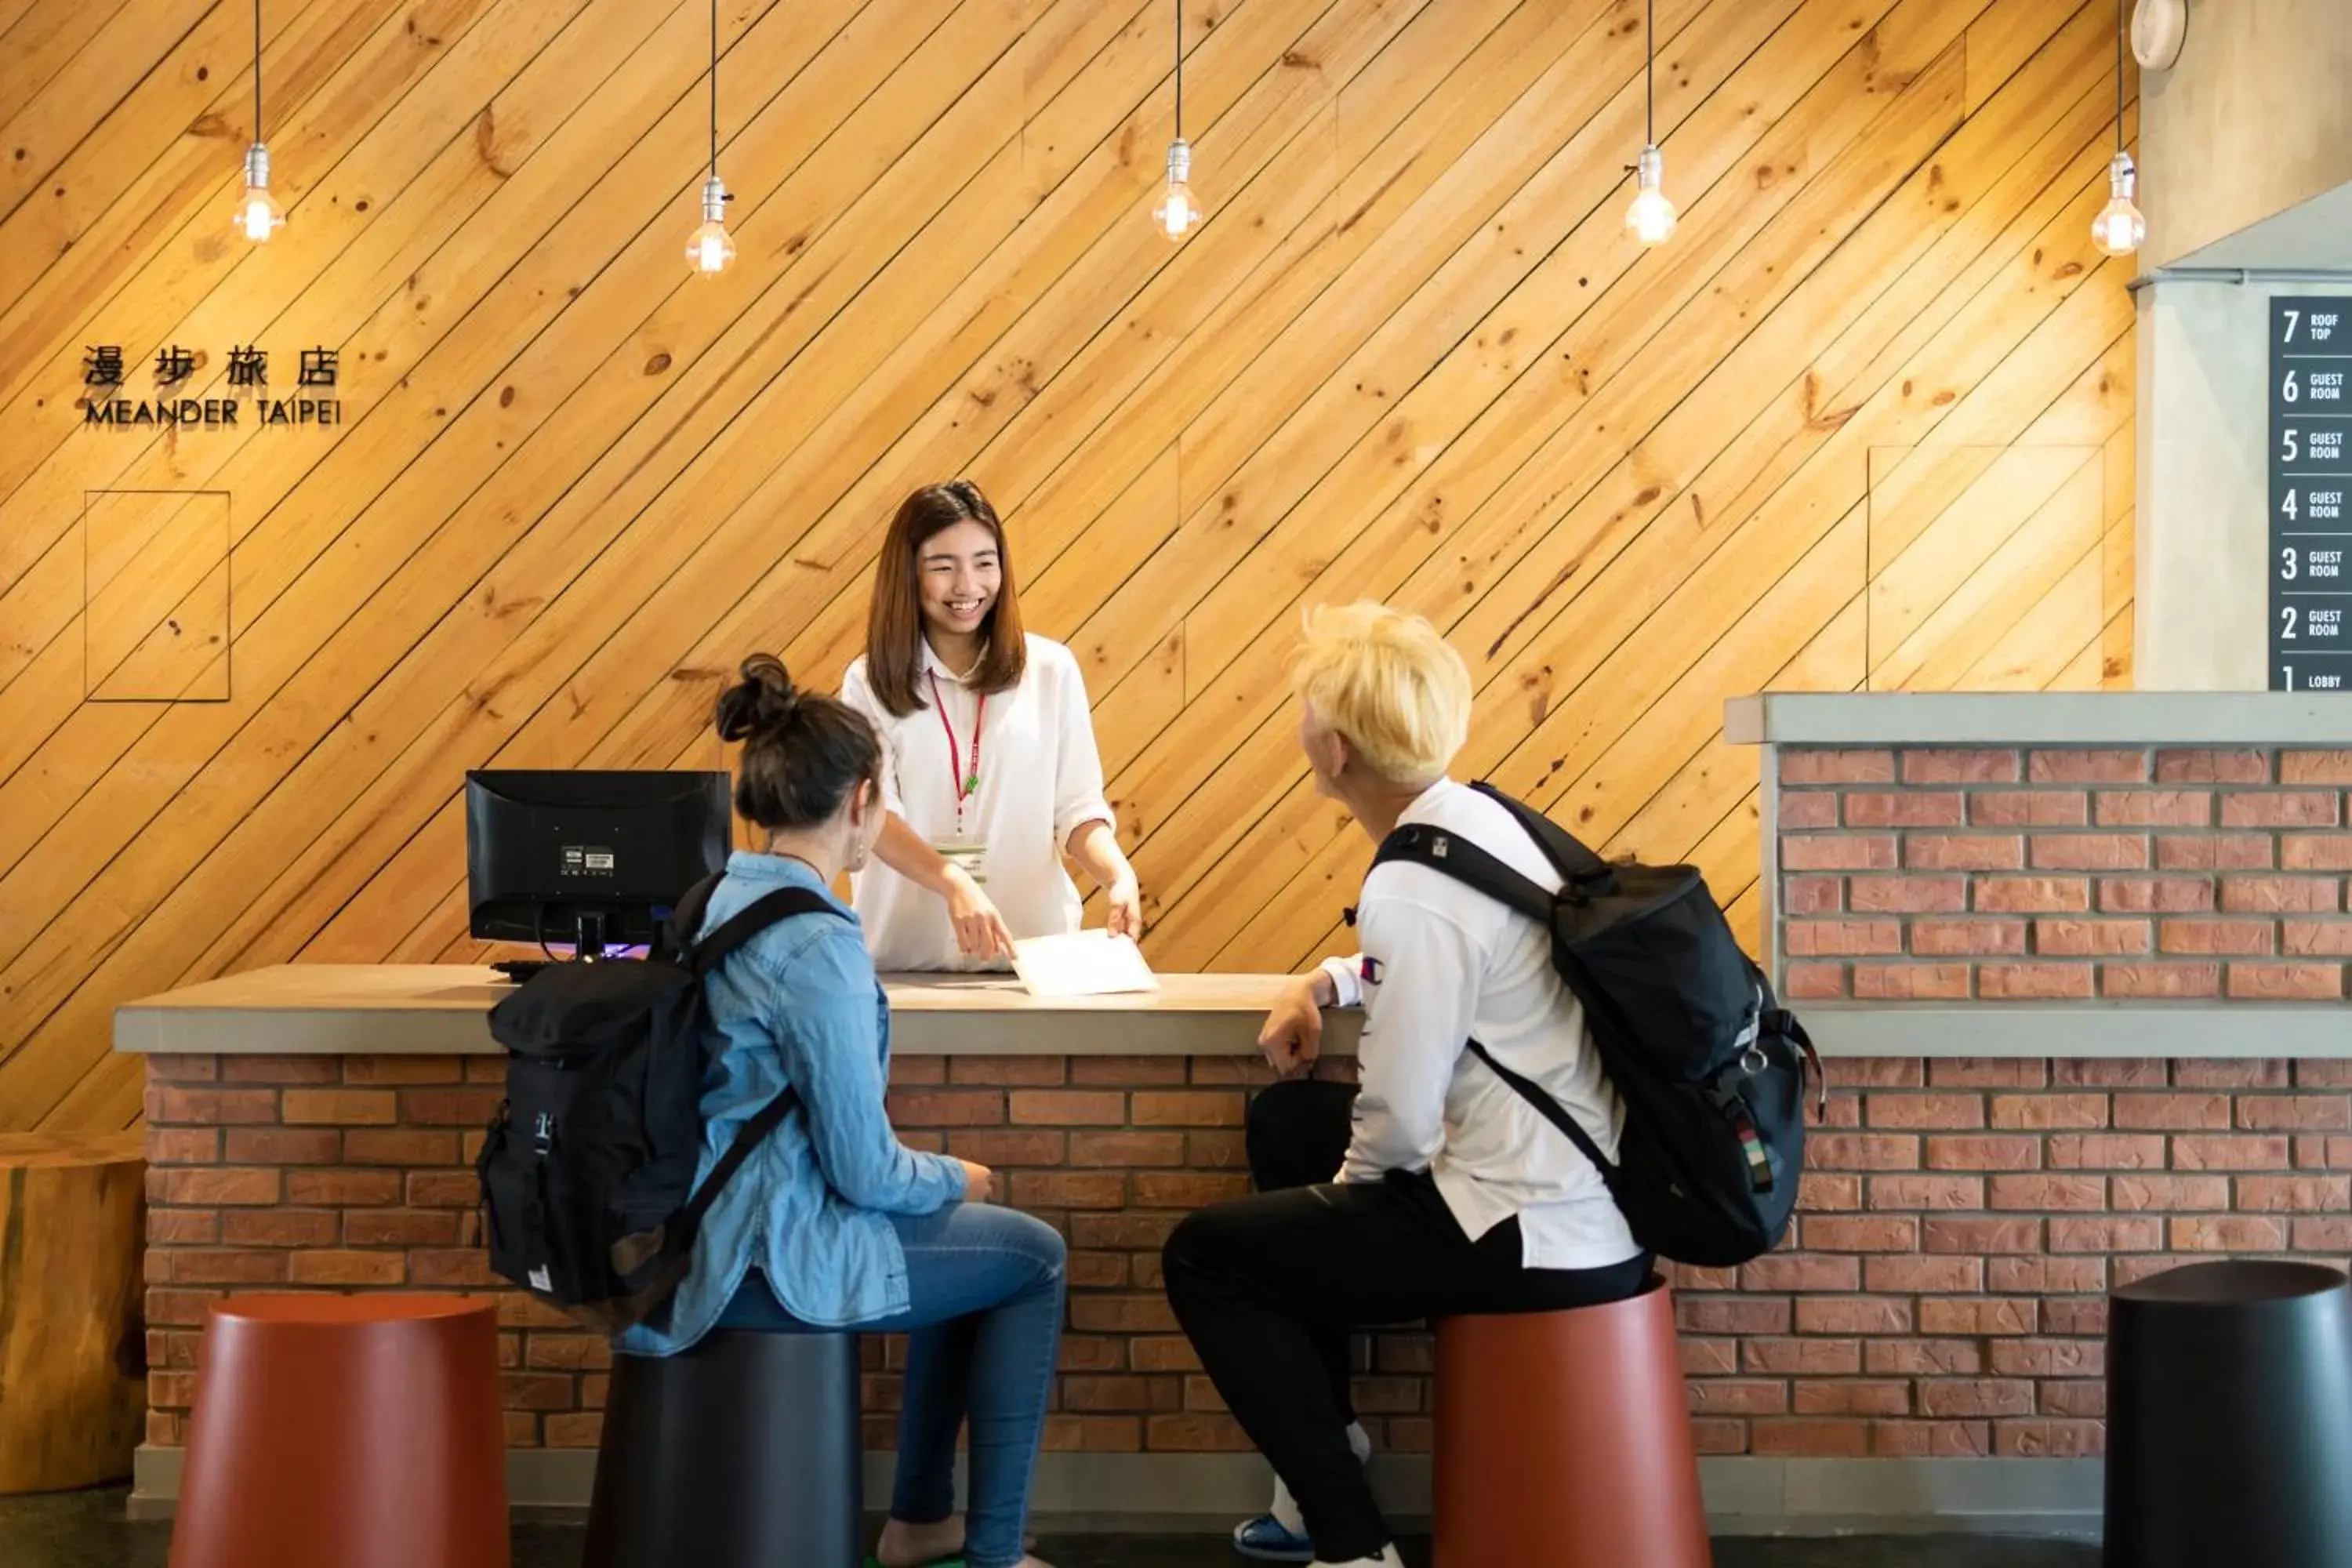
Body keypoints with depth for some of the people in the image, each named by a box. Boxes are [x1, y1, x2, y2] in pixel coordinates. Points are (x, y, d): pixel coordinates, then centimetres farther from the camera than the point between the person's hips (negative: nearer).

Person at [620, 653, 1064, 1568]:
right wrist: (957, 1178, 1)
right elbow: (865, 1172, -19)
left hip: (709, 1226, 9)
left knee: (974, 1235, 27)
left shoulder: (716, 900, 5)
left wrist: (941, 1182, 19)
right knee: (1032, 1258, 8)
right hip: (767, 1256, -9)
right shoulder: (817, 946, -23)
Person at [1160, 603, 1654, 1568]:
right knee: (1286, 1122, 27)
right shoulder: (1474, 818, 6)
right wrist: (1329, 983, 13)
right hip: (1575, 1188, 10)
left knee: (1205, 1260, 2)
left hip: (1529, 1233, -10)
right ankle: (1323, 1472, 30)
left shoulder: (1413, 889, -22)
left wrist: (1349, 1187, -1)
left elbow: (1400, 1121, -22)